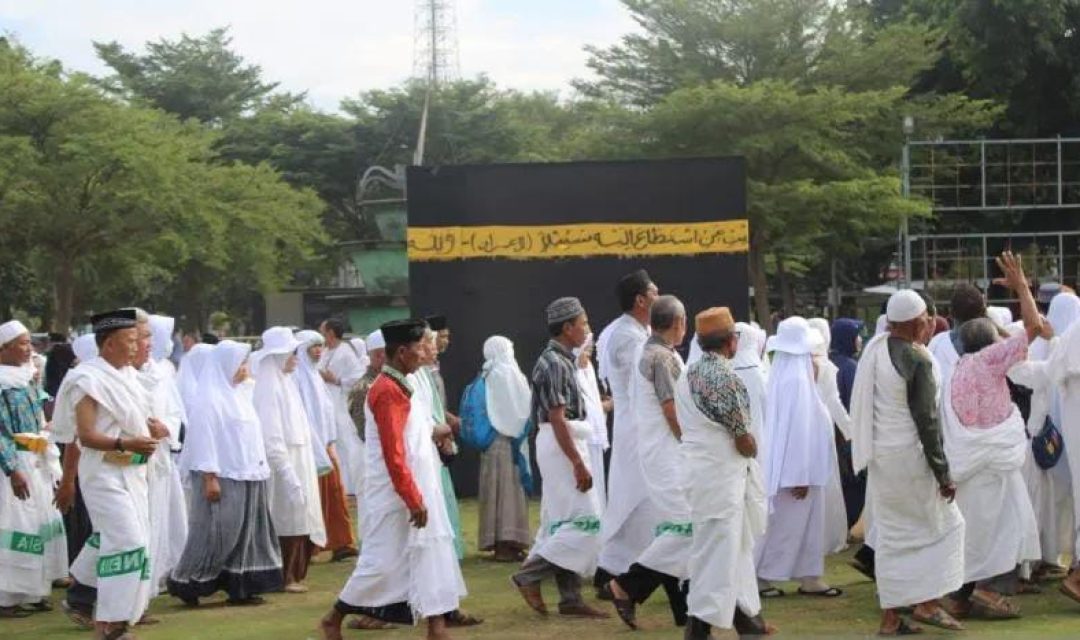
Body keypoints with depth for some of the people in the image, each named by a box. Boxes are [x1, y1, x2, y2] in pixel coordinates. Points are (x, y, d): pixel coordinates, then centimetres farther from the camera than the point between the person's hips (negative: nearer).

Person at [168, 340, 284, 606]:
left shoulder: (239, 393, 14)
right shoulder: (210, 399, -12)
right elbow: (204, 439, -16)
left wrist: (259, 470, 15)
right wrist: (209, 478, -20)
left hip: (247, 477, 9)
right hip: (223, 477, -9)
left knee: (245, 532, 8)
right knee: (215, 533, -5)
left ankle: (240, 588, 12)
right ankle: (187, 584, 5)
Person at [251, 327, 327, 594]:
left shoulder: (286, 383, 14)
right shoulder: (269, 387, -14)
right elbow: (271, 435, -19)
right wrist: (287, 470, -23)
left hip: (299, 461, 9)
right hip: (283, 463, -9)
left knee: (299, 518, 11)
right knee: (287, 520, -4)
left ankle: (295, 574, 18)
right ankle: (285, 577, 3)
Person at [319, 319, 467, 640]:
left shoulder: (398, 386, 12)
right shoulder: (388, 391, -19)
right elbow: (393, 454, -22)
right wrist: (413, 499, -21)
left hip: (414, 491, 10)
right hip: (395, 496, -10)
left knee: (429, 556, 8)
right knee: (383, 560, -1)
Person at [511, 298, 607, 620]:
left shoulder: (560, 360, 14)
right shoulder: (554, 363, -16)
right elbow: (557, 419, -21)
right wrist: (578, 463, -22)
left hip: (565, 445, 10)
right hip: (561, 447, -10)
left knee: (565, 523, 9)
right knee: (583, 520, -9)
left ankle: (570, 597, 12)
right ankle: (530, 575, -4)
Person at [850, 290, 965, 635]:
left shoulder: (874, 348, 2)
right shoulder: (918, 360, -17)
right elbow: (927, 421, -16)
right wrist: (943, 473, -11)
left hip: (879, 456, 7)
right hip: (909, 455, -7)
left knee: (890, 535, 11)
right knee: (945, 525, 8)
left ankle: (890, 616, 13)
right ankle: (928, 604, 2)